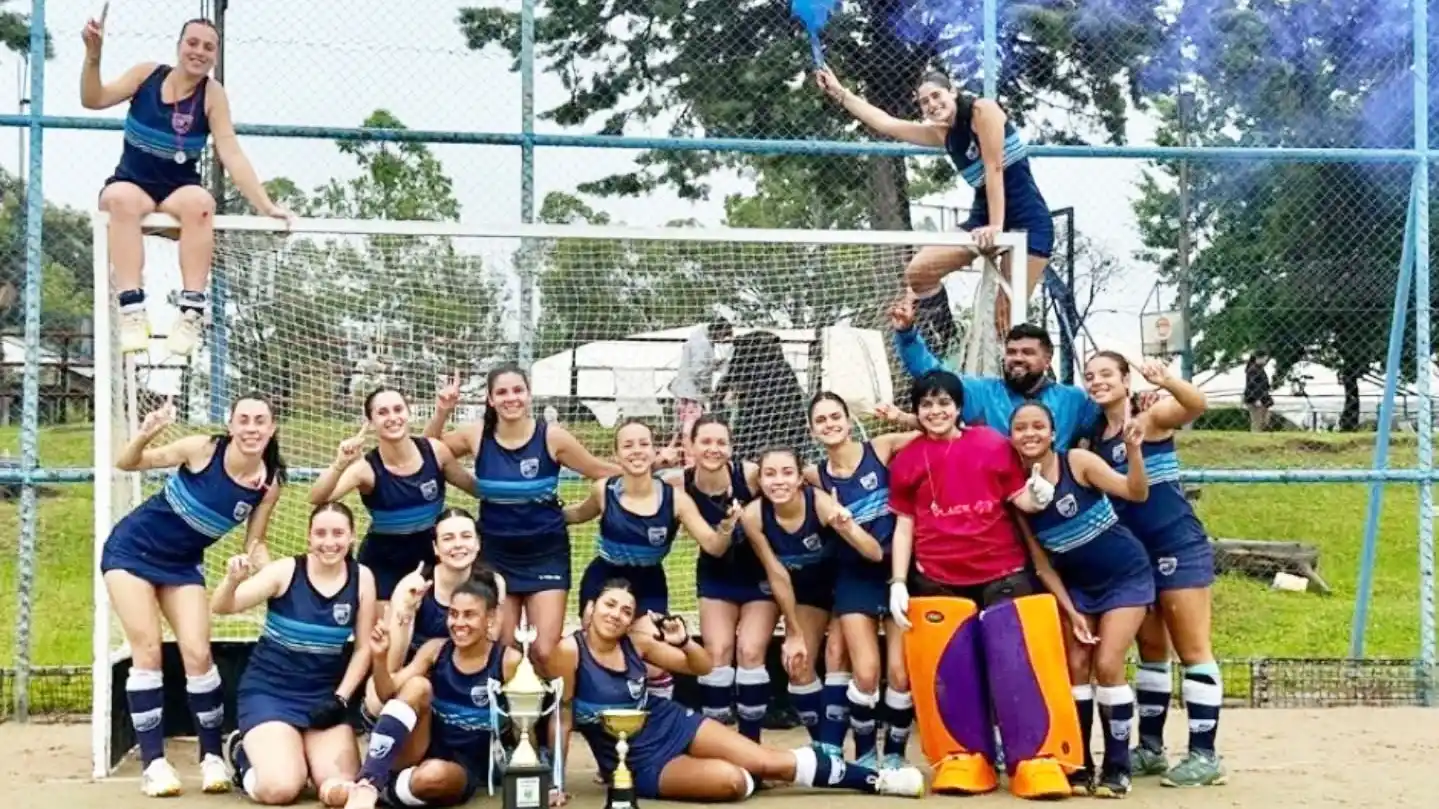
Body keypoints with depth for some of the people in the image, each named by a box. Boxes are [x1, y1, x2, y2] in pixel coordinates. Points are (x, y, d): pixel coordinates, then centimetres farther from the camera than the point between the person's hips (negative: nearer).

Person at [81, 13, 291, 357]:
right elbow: (93, 100, -2)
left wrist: (266, 205, -20)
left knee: (200, 201, -36)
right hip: (131, 185, 1)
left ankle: (192, 310, -38)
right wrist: (93, 56, -19)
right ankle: (132, 309, -44)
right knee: (121, 197, -36)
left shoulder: (213, 95, -3)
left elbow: (231, 154, -10)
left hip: (179, 192, 0)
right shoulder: (147, 73, 1)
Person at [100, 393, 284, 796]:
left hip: (183, 564, 3)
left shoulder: (269, 484, -13)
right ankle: (153, 762, -1)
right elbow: (126, 464, -15)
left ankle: (212, 756, 10)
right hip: (132, 550, -3)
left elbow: (254, 543, -1)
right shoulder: (202, 449, -23)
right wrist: (145, 435, -36)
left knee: (198, 654, -4)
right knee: (148, 651, -6)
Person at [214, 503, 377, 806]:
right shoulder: (286, 570, -11)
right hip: (269, 690, -3)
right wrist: (232, 581, -39)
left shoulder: (362, 578, -3)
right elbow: (221, 608, -18)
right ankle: (243, 752, 15)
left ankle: (294, 749, 19)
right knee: (281, 788, -21)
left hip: (324, 695, 3)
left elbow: (363, 648, 4)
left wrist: (341, 698, -6)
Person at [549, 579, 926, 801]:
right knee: (729, 779, -28)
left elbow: (703, 666, 4)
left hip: (675, 725, 4)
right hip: (641, 764, -4)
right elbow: (563, 717, -11)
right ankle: (751, 778, 8)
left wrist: (683, 641, -17)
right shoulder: (570, 650, -18)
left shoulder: (636, 642, -5)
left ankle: (877, 779, 1)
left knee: (773, 760, -6)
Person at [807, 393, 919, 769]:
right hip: (856, 576, 1)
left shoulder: (881, 448, -4)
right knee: (865, 673, -9)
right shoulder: (816, 477, 2)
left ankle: (894, 753, 17)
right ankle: (865, 753, 12)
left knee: (901, 673, -4)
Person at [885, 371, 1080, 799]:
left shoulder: (994, 445, -1)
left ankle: (1037, 759, 0)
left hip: (1003, 574, -1)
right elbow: (904, 524, 6)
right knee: (952, 671, 5)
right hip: (939, 581, 1)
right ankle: (965, 757, 16)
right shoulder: (906, 461, 3)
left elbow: (1019, 499, 5)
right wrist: (898, 583, -1)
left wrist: (1036, 494, -19)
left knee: (1016, 665, -5)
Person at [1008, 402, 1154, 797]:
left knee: (1107, 665, -10)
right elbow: (1041, 562, -3)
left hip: (1126, 576, -4)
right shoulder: (1017, 491, -9)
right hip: (1077, 583, 4)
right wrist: (1069, 610, -5)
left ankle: (1118, 768, 2)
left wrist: (1134, 451, -41)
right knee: (1075, 667, 1)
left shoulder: (1078, 462, -18)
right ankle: (1080, 765, 13)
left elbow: (1136, 493, -25)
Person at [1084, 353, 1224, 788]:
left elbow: (1197, 405, -29)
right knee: (1151, 650, 15)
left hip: (1179, 547, -7)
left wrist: (1167, 381, -50)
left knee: (1193, 649, -3)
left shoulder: (1152, 417, -10)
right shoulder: (1095, 437, 8)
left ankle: (1204, 755, 1)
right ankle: (1150, 748, 24)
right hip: (1133, 554, 7)